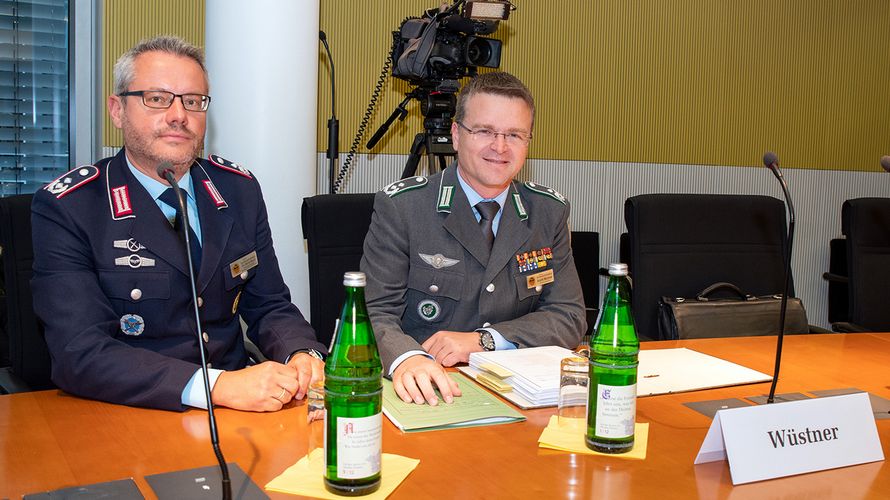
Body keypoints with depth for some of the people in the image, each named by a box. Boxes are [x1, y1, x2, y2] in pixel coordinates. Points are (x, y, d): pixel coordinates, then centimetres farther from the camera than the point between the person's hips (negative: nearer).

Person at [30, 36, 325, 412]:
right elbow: (80, 353, -18)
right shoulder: (65, 209, -8)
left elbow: (269, 307, 9)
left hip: (236, 415, 4)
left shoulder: (240, 190, 6)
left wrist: (302, 356, -14)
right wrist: (218, 385, -28)